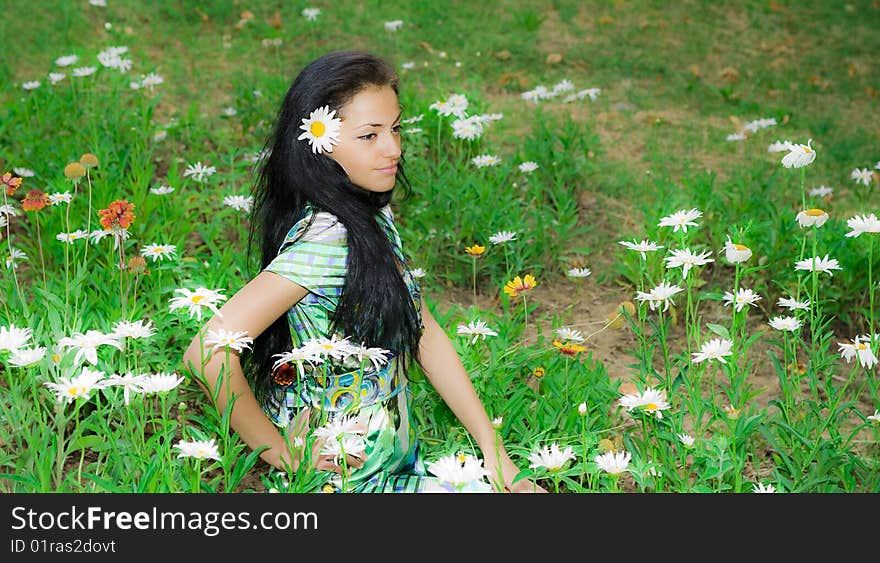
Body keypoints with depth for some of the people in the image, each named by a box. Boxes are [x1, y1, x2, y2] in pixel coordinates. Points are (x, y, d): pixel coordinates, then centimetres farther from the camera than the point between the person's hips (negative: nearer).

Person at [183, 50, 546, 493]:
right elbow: (208, 353, -32)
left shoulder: (375, 217, 3)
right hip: (347, 478, -8)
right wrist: (282, 454, -19)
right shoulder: (327, 238, -25)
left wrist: (495, 453, 4)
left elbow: (426, 336, 7)